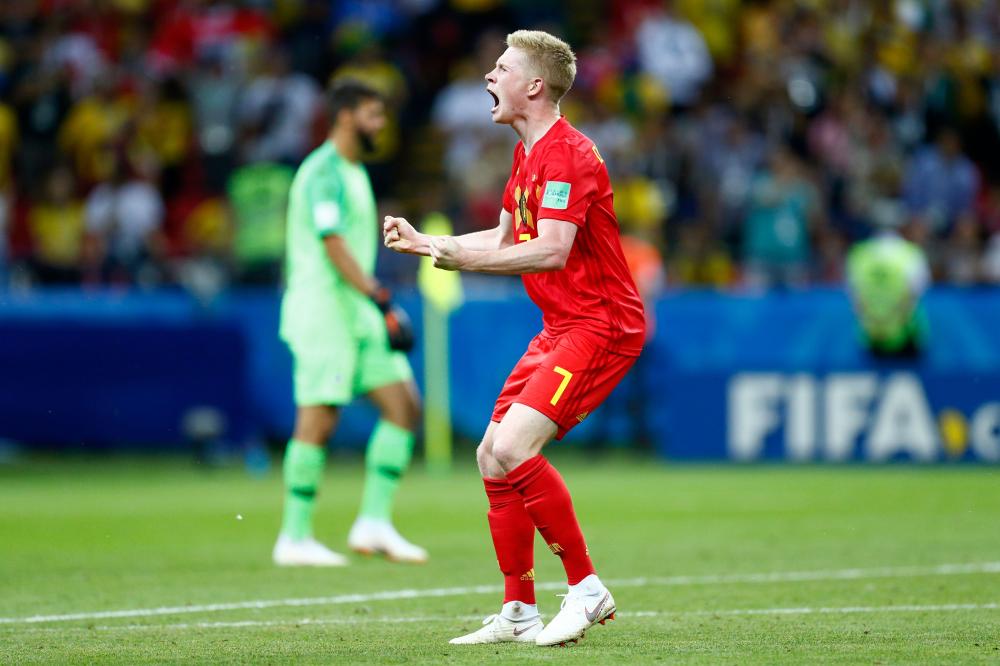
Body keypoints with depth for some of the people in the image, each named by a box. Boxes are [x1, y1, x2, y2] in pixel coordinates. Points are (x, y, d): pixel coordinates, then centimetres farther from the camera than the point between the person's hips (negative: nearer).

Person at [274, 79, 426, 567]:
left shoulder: (353, 172, 18)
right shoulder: (324, 171, -12)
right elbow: (333, 244, -21)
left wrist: (377, 303, 23)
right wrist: (382, 301, -25)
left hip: (357, 312, 10)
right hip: (322, 307, -10)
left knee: (403, 406, 1)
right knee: (318, 421, -8)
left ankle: (374, 524, 1)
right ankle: (294, 539, -2)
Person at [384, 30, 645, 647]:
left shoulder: (566, 153, -17)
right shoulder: (527, 152, 15)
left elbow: (551, 250, -28)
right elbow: (504, 238, 25)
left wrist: (459, 255, -25)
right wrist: (423, 242, 17)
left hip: (599, 326, -10)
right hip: (559, 329, 10)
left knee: (513, 449, -22)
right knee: (492, 457, 6)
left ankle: (587, 589, -12)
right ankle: (518, 613, 13)